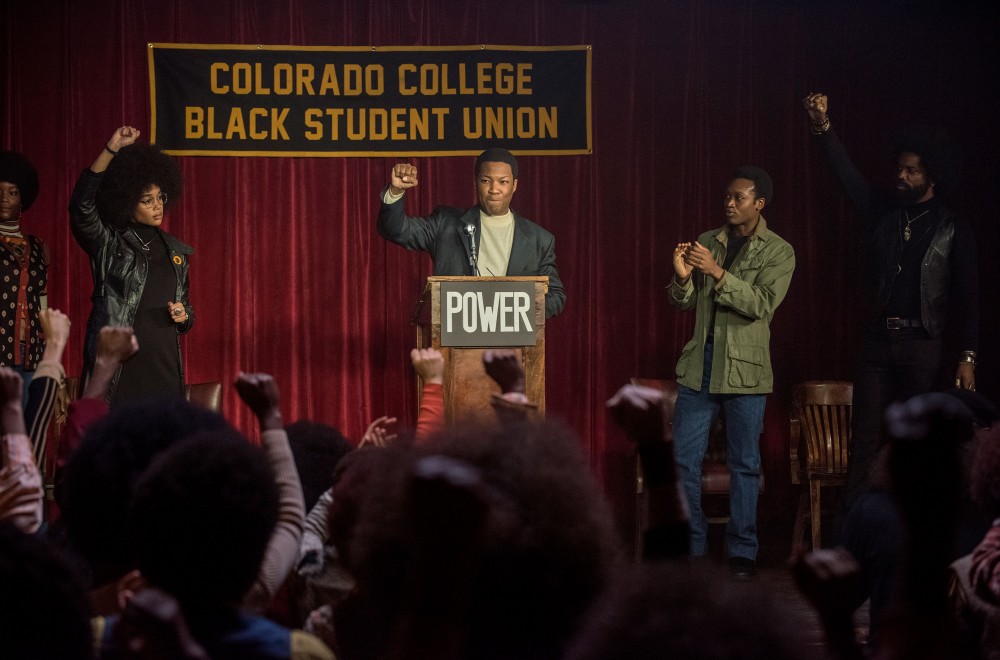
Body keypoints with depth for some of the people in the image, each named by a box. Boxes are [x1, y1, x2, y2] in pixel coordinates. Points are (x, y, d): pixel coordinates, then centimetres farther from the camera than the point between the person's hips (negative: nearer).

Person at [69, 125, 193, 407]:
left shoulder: (175, 251, 17)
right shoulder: (108, 244, 2)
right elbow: (81, 207, -17)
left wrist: (183, 315, 2)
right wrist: (111, 150, -23)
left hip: (164, 367, 4)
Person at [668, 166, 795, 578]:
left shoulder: (778, 252, -1)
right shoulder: (707, 242, 11)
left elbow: (762, 303, -15)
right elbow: (684, 302, 10)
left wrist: (717, 272, -23)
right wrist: (683, 277, -12)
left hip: (745, 368, -4)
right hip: (700, 362, 4)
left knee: (744, 463, 2)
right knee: (684, 458, 1)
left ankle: (742, 550, 11)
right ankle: (691, 544, 12)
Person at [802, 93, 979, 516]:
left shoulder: (953, 231, 2)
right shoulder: (881, 214, 11)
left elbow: (968, 298, 0)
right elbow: (847, 175, 0)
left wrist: (967, 356, -8)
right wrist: (823, 128, -14)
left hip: (922, 345, -3)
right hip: (877, 342, 3)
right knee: (865, 441, -1)